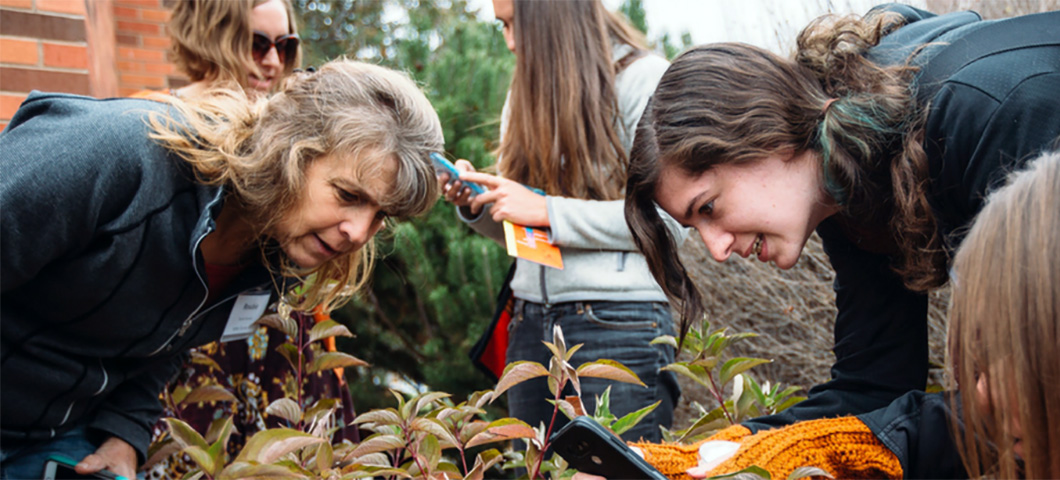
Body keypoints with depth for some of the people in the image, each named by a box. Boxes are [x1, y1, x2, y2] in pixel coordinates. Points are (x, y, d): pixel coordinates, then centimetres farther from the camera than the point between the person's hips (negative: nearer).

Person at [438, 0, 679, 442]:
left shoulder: (644, 79, -5)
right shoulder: (528, 92, 17)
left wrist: (547, 211, -14)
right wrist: (476, 206, 1)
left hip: (617, 320, -6)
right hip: (532, 322, 6)